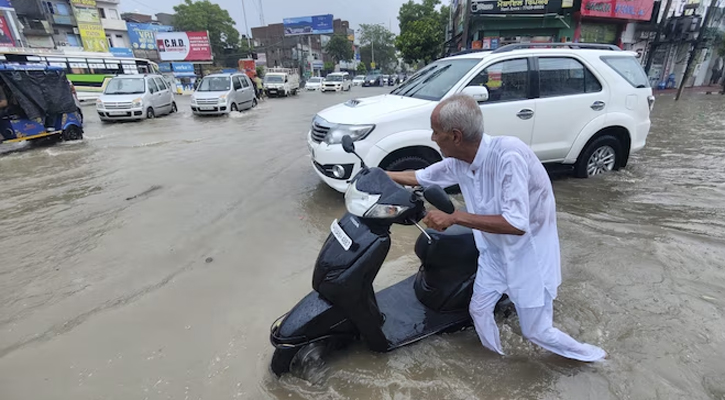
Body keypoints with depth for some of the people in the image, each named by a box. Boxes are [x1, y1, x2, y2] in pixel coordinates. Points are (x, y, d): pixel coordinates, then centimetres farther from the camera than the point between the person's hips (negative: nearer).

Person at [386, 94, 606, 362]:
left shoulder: (508, 154, -34)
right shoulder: (458, 162, -12)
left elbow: (517, 223, -37)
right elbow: (418, 177, 3)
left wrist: (454, 217, -37)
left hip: (530, 250, -6)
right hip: (495, 249, 6)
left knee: (536, 331, 7)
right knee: (478, 309, 13)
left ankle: (590, 355, 37)